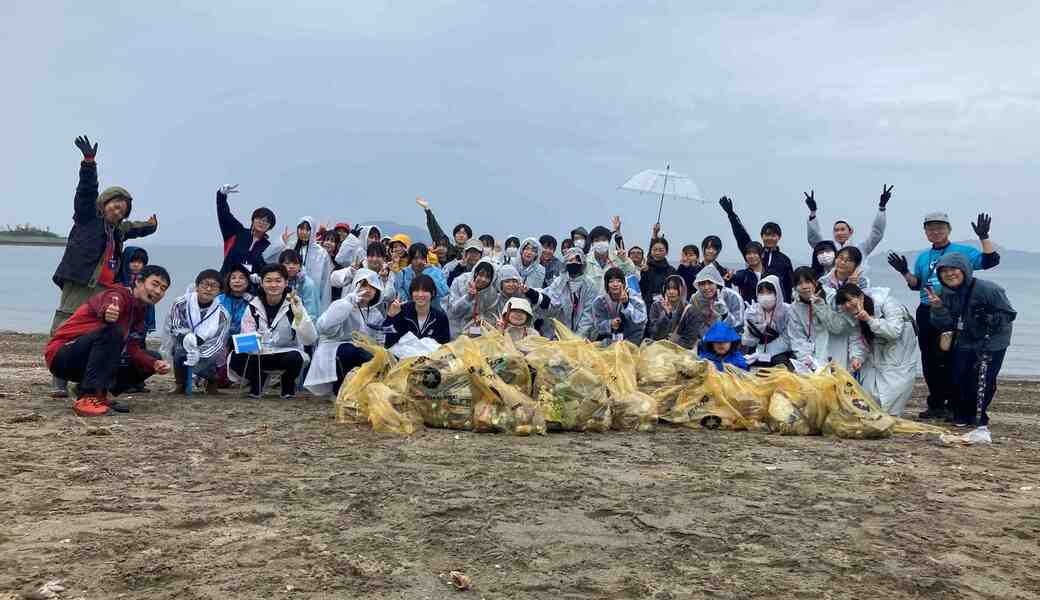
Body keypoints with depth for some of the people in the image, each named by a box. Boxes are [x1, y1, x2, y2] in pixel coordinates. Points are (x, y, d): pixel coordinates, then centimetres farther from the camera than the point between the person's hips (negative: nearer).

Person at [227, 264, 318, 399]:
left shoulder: (293, 305, -10)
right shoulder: (253, 307, -3)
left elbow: (310, 340, -21)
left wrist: (299, 315, -37)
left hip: (286, 354, -2)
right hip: (260, 356, 2)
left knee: (294, 358, -35)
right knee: (237, 359, -28)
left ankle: (288, 386, 0)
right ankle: (258, 379, 7)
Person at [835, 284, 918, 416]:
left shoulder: (886, 303, -22)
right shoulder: (853, 315, -3)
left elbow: (894, 332, -32)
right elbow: (858, 339, -2)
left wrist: (870, 319, -39)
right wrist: (857, 357, -19)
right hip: (876, 359, 6)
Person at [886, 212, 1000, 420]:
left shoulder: (963, 251, 1)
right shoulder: (923, 257, 16)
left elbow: (990, 261, -9)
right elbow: (916, 285, 17)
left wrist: (984, 237, -16)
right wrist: (904, 271, 2)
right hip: (927, 314, 5)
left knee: (951, 361, -5)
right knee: (930, 361, 8)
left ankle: (954, 405, 3)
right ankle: (936, 404, 18)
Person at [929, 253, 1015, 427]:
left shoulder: (988, 289, -21)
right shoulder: (946, 293, -3)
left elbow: (1009, 314, -14)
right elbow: (945, 324, -4)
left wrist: (991, 318, -32)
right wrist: (937, 307, -21)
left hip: (992, 343, -5)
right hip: (965, 342, 5)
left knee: (983, 381, -9)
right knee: (959, 378, 3)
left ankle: (978, 416, 14)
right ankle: (961, 416, 22)